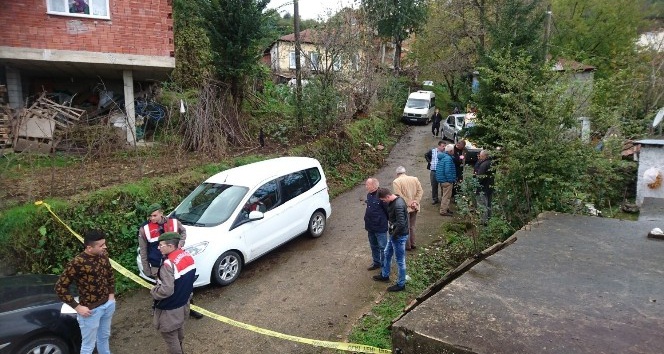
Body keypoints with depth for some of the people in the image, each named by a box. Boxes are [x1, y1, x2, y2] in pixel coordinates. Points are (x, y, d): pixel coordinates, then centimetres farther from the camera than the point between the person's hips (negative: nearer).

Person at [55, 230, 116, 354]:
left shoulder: (103, 255, -6)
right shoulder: (77, 263, -25)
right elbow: (60, 288, -18)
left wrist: (112, 294, 8)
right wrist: (77, 307, -17)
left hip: (108, 304, 6)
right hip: (91, 310, -6)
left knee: (104, 337, 27)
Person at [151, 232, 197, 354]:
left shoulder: (169, 264, -30)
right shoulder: (188, 257, -3)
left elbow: (166, 290, -32)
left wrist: (153, 290, -14)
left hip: (169, 310, -9)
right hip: (183, 303, 9)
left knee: (171, 338, 10)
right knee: (179, 330, 29)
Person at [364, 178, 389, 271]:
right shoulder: (369, 195, 5)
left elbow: (388, 210, -17)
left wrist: (384, 221, -5)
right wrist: (367, 223, 16)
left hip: (380, 227, -8)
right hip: (370, 227, 8)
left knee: (382, 247, 5)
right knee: (373, 246, 21)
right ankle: (376, 263, 36)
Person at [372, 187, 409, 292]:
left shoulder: (398, 205, -29)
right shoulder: (394, 201, 2)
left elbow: (401, 224, -32)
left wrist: (393, 234, -17)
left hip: (399, 236, -10)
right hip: (394, 234, 10)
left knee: (400, 261, 5)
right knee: (387, 254, 24)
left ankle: (401, 284, 20)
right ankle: (384, 275, 43)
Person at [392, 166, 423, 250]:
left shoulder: (396, 182, -11)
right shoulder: (414, 179, 4)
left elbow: (399, 196, -20)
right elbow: (420, 191, -1)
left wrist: (409, 204, -15)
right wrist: (415, 202, -6)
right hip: (414, 208, 5)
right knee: (412, 226, 18)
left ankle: (407, 245, 17)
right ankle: (413, 244, 26)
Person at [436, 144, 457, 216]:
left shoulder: (441, 157, 11)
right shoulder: (448, 158, -20)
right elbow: (447, 171, -25)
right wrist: (451, 180, -17)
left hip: (442, 180, 10)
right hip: (447, 180, -10)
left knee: (444, 195, 20)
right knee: (446, 196, -3)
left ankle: (445, 208, 31)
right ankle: (443, 211, 0)